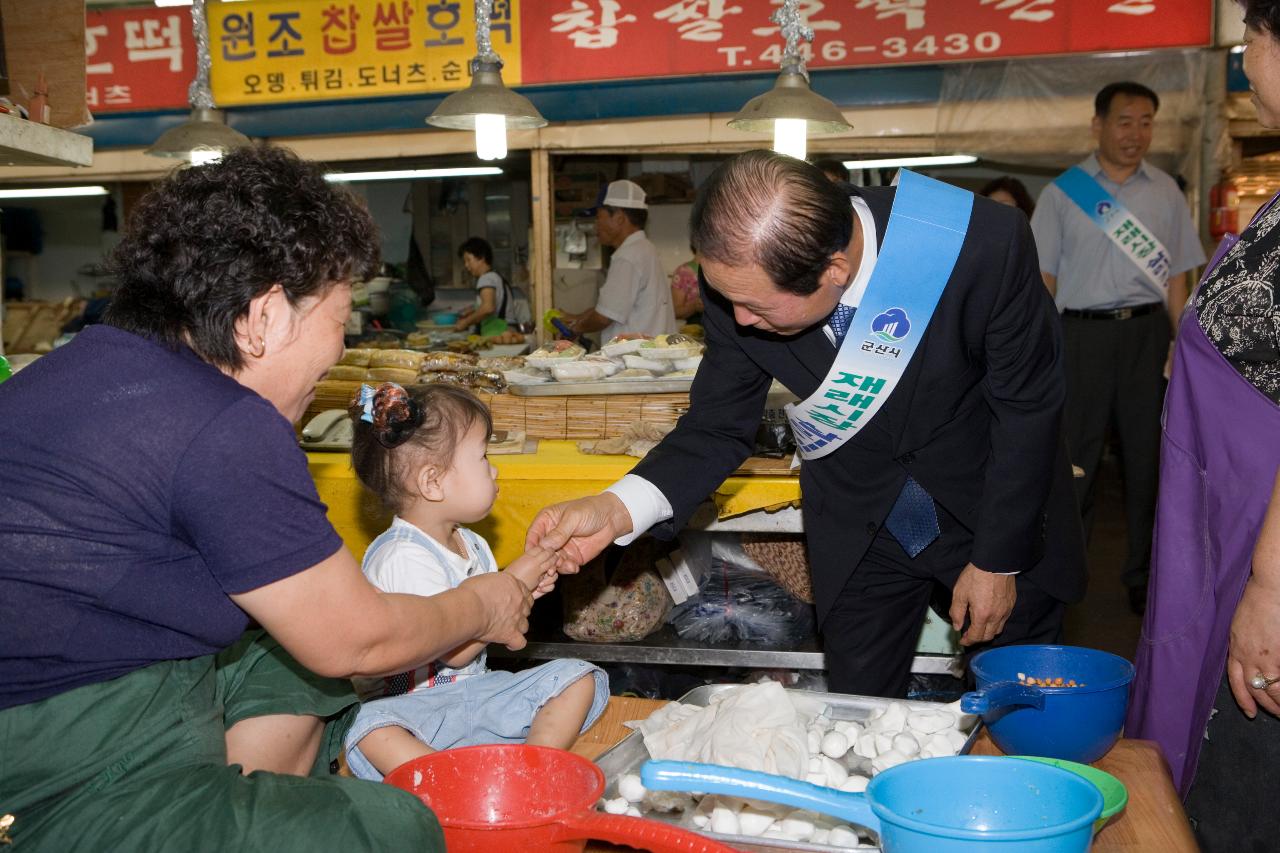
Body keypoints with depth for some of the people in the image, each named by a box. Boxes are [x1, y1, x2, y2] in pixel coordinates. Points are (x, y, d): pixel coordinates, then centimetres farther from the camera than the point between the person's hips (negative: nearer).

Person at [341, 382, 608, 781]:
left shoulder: (472, 545, 8)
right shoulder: (401, 557, -20)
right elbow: (454, 650, -22)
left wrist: (526, 592, -1)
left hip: (477, 689, 8)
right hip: (413, 702, -8)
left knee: (580, 677, -4)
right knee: (369, 731, -37)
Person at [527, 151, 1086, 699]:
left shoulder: (984, 242, -31)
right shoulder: (740, 282, -23)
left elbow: (1027, 407, -17)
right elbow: (719, 426, -12)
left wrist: (998, 561, -11)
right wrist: (618, 508, -29)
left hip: (994, 507, -1)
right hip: (857, 527, 2)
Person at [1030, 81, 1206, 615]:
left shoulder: (1165, 192, 11)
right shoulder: (1062, 192, 4)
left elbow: (1177, 278, 11)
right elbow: (1043, 280, 2)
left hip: (1147, 331, 2)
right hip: (1083, 331, -2)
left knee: (1148, 455, 6)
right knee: (1075, 458, -1)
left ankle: (1144, 577, 17)